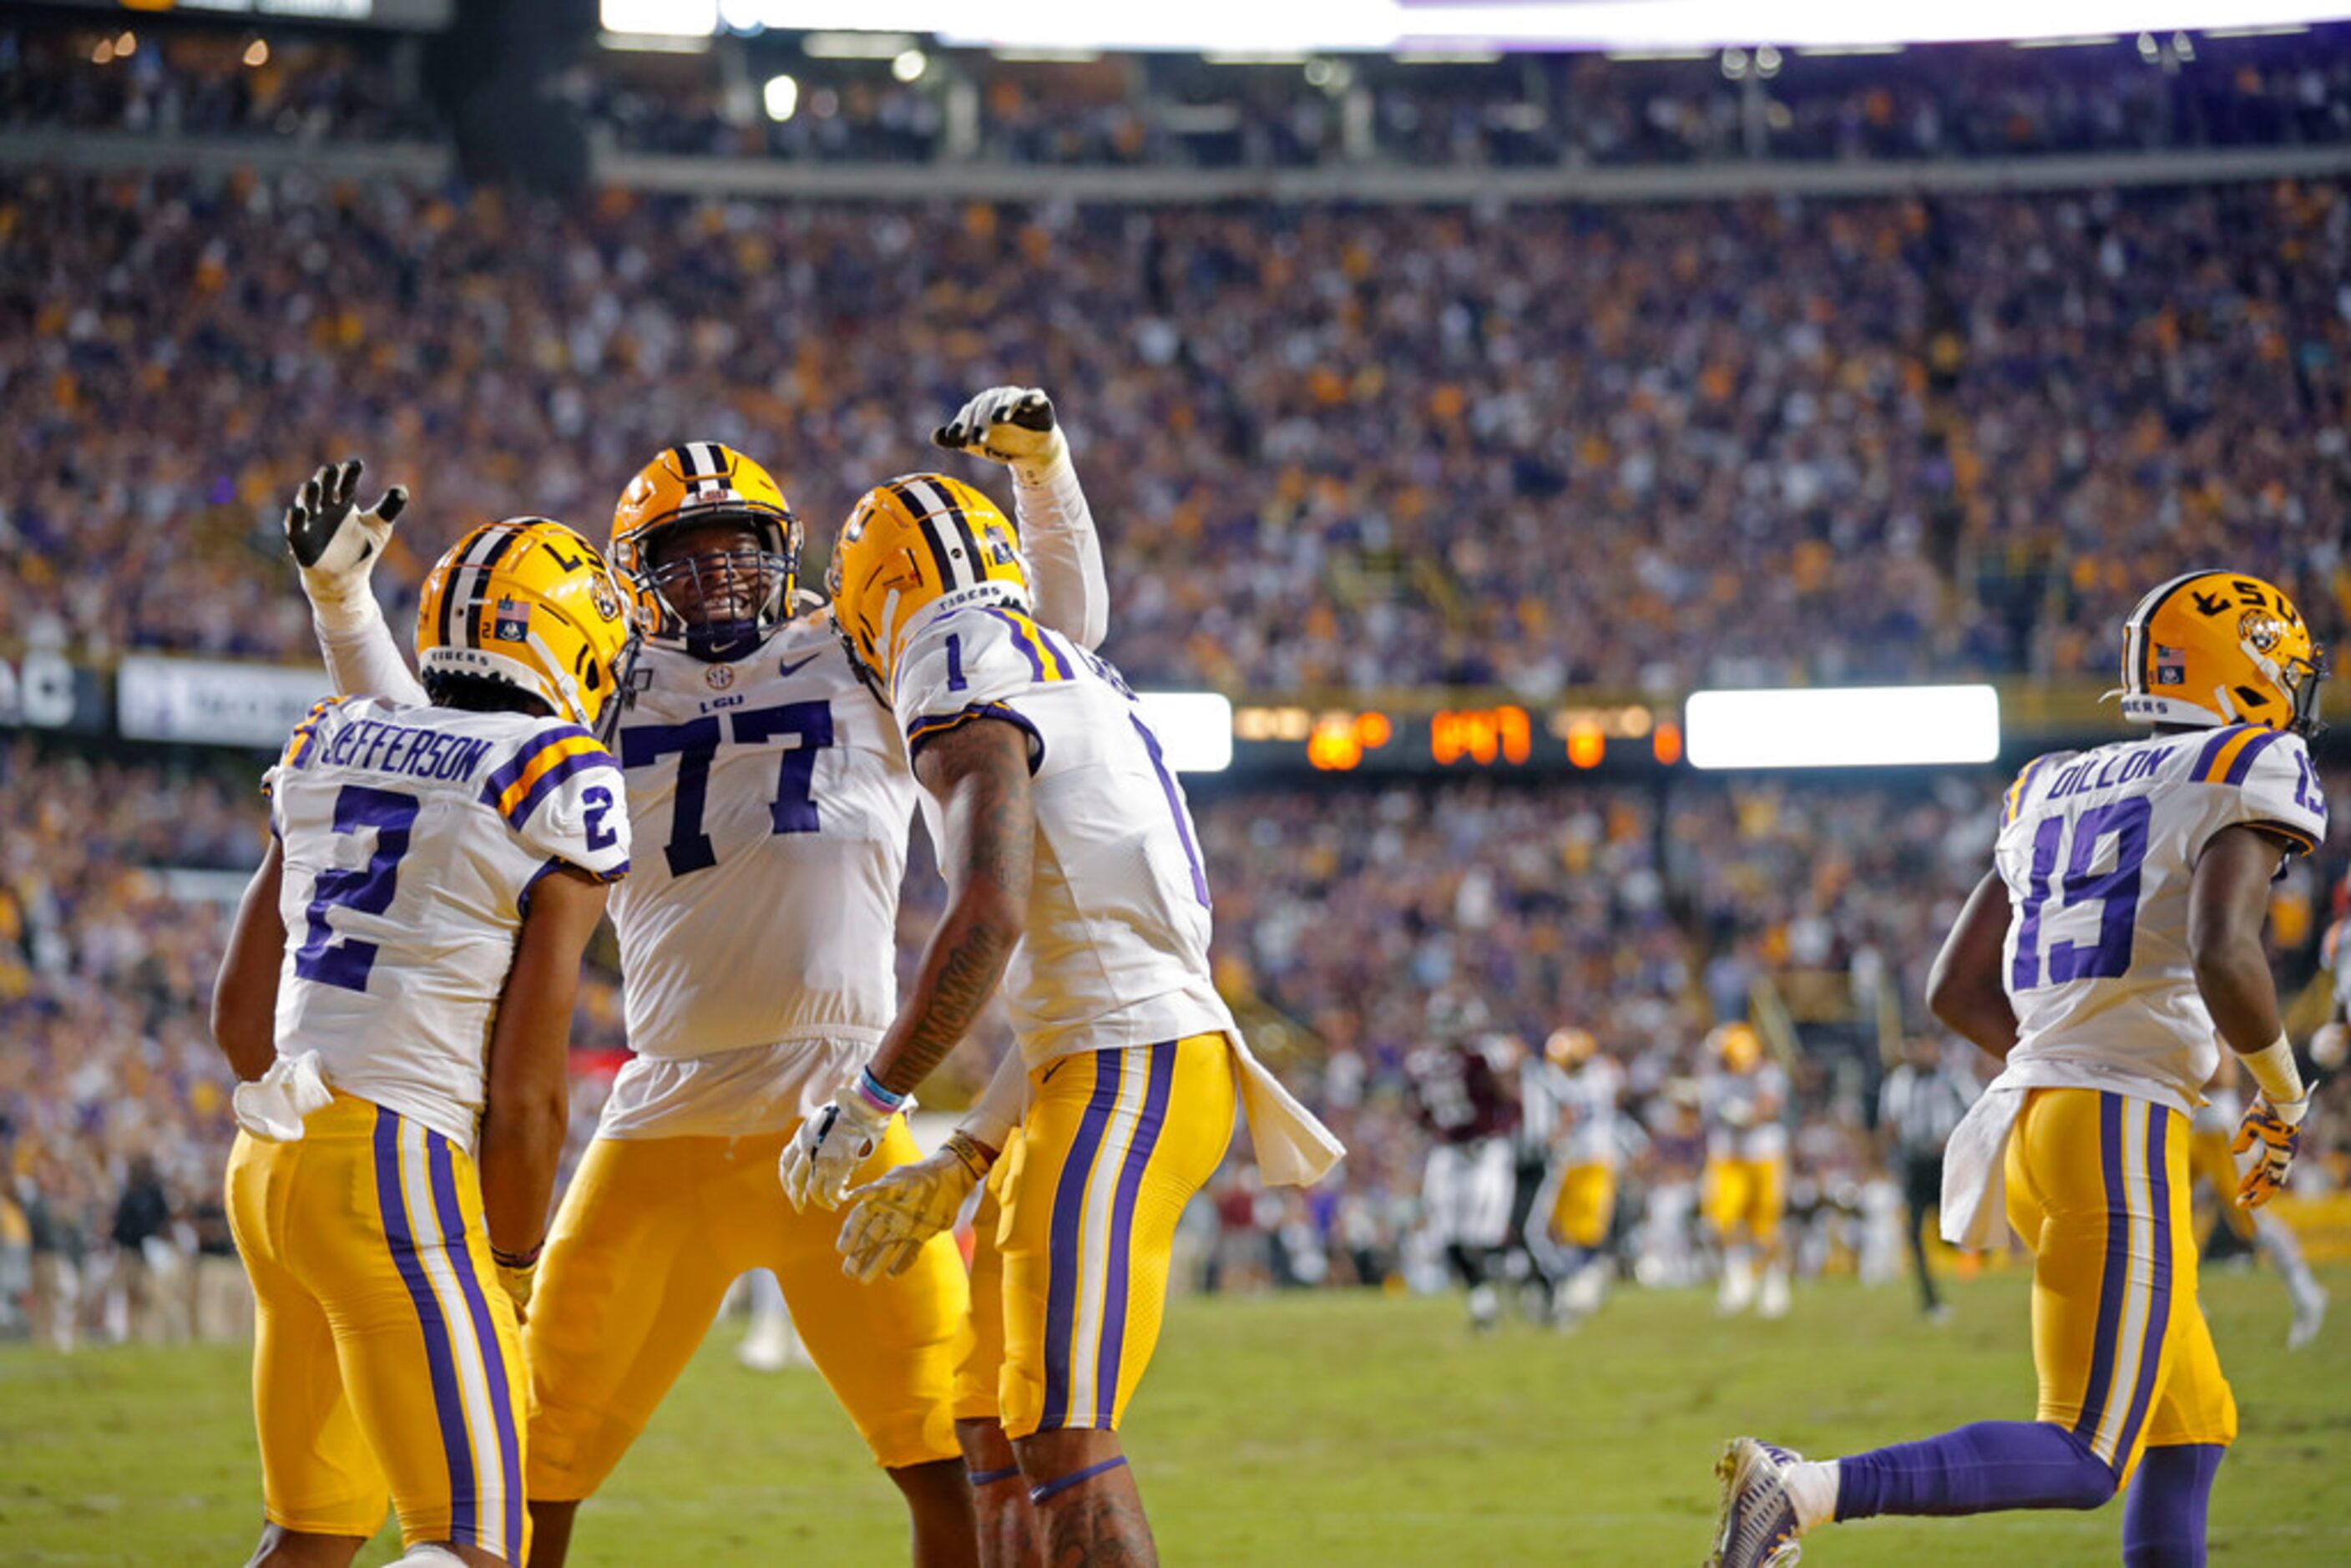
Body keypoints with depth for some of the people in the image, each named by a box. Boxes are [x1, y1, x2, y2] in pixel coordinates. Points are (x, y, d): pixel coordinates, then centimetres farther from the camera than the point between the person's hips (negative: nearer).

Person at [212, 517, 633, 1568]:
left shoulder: (329, 748, 13)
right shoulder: (562, 791, -7)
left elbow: (239, 1012, 18)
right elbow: (525, 1089, -8)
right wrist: (513, 1268, 5)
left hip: (271, 1158, 8)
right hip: (401, 1175, -8)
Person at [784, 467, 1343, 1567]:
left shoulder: (963, 686, -8)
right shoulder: (1076, 689, 21)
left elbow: (989, 919, -23)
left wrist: (868, 1106, -15)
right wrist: (959, 1169, 22)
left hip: (1125, 1080, -10)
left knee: (1062, 1436, -13)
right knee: (991, 1420, 16)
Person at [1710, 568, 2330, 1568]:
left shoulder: (2055, 792, 19)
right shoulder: (2247, 776, -4)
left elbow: (1954, 989, 18)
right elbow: (2223, 956, -22)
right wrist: (2282, 1096, -4)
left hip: (2029, 1113, 9)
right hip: (2122, 1136, -9)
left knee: (2190, 1429, 19)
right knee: (2084, 1461, -7)